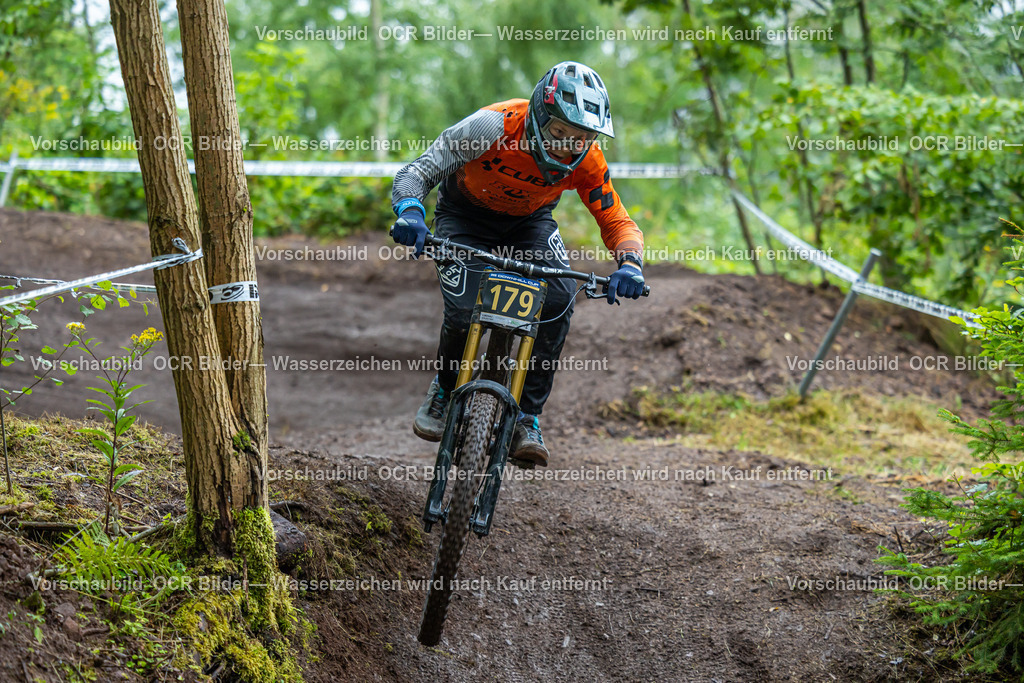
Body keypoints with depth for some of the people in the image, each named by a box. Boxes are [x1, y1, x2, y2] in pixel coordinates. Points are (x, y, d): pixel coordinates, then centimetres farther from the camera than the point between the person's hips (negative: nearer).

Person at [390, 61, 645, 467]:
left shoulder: (586, 160, -25)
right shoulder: (493, 127, -36)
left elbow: (618, 223, -15)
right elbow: (416, 173, -30)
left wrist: (629, 265, -38)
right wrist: (410, 213, -53)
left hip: (530, 222, 3)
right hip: (464, 216, -3)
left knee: (558, 299, -24)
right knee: (465, 311, -24)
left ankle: (527, 419, -14)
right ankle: (445, 391, 10)